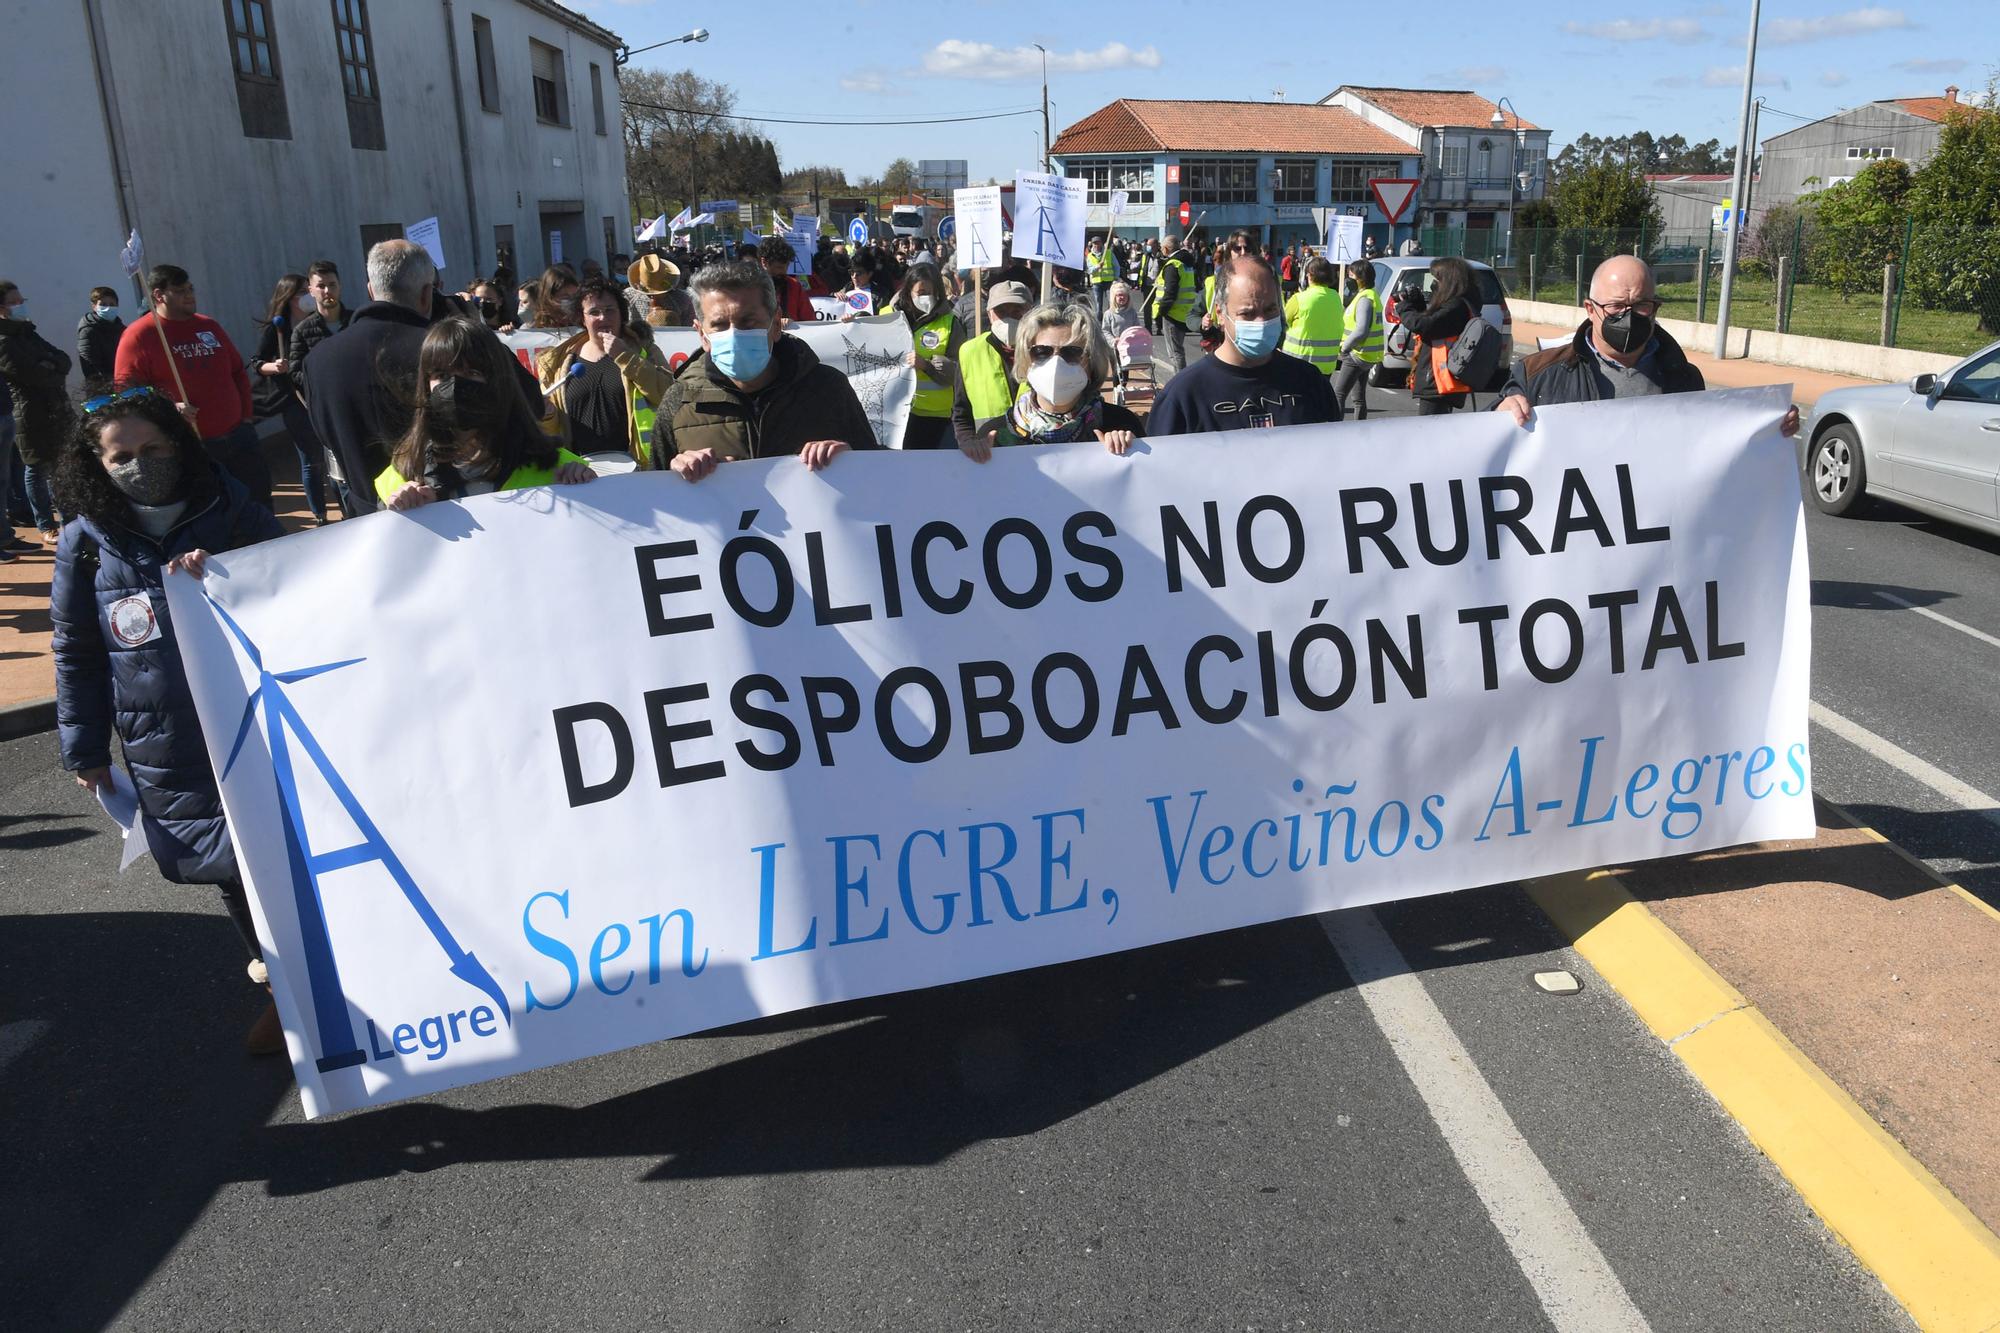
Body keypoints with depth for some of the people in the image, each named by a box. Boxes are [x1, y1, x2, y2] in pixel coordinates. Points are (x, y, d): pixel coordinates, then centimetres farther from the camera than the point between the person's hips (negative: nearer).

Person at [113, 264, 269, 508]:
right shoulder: (138, 336, -4)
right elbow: (126, 391, -11)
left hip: (238, 437, 6)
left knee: (260, 505, 8)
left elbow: (238, 372, 21)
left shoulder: (209, 326, 15)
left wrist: (246, 414, 11)